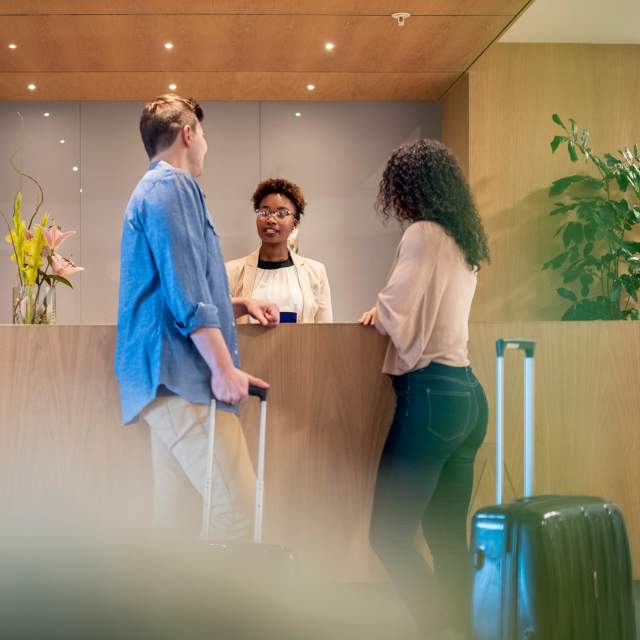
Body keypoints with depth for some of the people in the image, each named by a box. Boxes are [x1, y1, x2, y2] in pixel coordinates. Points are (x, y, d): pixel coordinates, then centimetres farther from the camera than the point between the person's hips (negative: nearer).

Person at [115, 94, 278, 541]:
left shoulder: (151, 189, 26)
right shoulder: (173, 186, -6)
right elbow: (185, 292, -17)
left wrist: (239, 305, 22)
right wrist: (224, 366, -19)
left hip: (168, 373, 11)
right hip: (181, 372, -11)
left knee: (179, 518, 7)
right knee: (239, 509, -16)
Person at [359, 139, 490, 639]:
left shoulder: (423, 233, -9)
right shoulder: (464, 241, 17)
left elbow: (396, 316, -10)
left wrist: (376, 312, 9)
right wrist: (385, 314, 19)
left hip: (430, 393, -9)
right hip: (466, 393, 9)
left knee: (389, 533, -7)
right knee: (447, 536, 10)